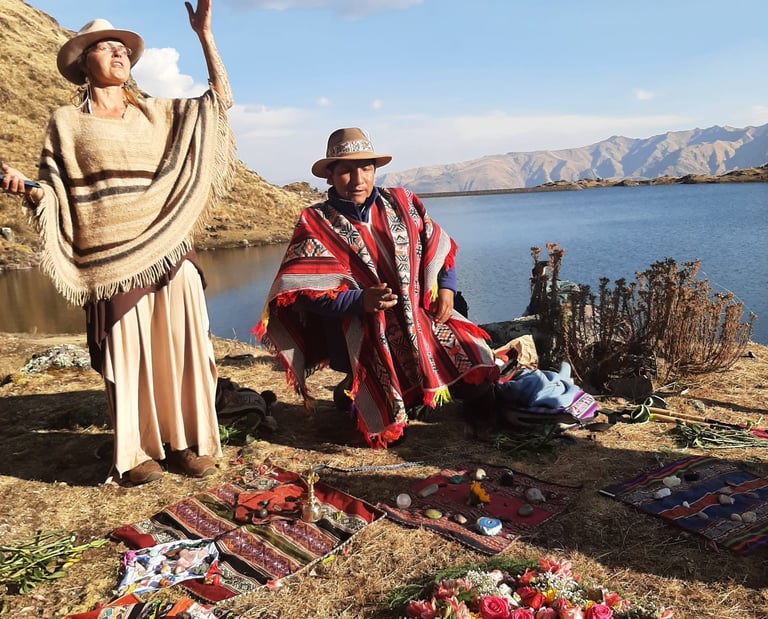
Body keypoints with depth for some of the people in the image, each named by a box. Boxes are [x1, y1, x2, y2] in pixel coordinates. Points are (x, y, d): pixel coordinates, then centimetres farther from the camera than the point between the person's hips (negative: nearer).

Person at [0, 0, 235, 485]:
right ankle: (138, 451, 14)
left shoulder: (158, 114, 15)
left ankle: (188, 442, 14)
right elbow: (53, 195, 5)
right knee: (128, 355, 0)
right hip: (112, 262, -2)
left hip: (169, 252, 3)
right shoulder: (66, 122, 7)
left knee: (181, 347, 1)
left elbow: (222, 99, 13)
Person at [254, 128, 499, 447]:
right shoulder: (315, 224, -3)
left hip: (422, 314, 5)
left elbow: (439, 247, 16)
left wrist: (446, 288, -1)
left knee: (473, 359, -11)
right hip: (363, 331, -4)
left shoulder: (402, 202, 9)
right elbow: (310, 293, -12)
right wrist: (361, 300, -27)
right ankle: (350, 394, 16)